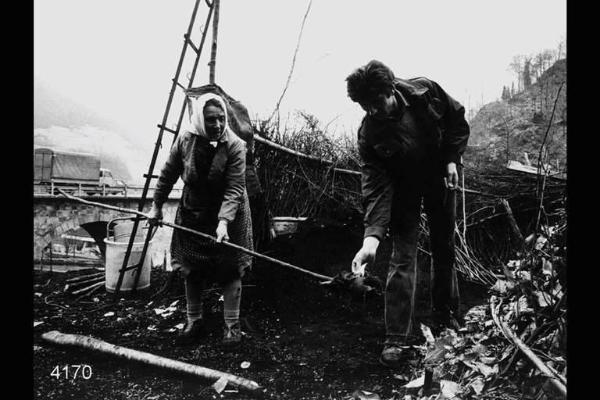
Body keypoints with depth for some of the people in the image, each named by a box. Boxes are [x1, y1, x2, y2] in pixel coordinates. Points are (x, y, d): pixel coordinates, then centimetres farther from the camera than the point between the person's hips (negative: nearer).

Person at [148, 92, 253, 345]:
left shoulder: (235, 146, -20)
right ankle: (194, 322, 29)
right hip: (192, 213, 3)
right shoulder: (185, 140, -11)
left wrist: (223, 222, -35)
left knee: (231, 271, 1)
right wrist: (156, 206, 7)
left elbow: (234, 189, -24)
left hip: (228, 213, -3)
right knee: (191, 270, 11)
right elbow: (168, 175, 2)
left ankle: (231, 326, 16)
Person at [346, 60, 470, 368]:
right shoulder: (369, 134, -26)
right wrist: (371, 237, -41)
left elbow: (458, 121, -2)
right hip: (403, 188, -2)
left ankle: (446, 314, 35)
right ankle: (395, 339, 0)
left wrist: (452, 160, -13)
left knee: (445, 249, 13)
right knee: (402, 259, -9)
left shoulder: (425, 92, -22)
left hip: (440, 177, 3)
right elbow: (375, 188, -30)